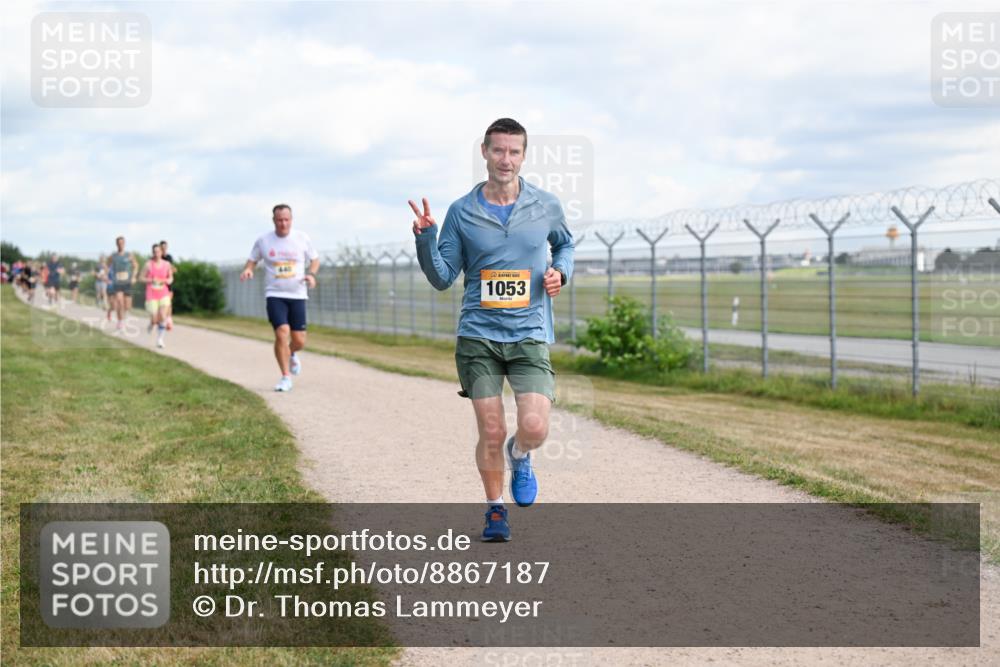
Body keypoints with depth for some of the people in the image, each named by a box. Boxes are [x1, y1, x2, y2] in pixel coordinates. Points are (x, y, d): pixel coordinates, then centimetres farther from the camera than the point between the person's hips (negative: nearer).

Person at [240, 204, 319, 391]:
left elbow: (315, 259, 13)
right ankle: (286, 378, -5)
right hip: (275, 295, -1)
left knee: (299, 341, 0)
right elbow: (252, 260, 13)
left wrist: (311, 274, -7)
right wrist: (248, 269, -9)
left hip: (297, 295, 1)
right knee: (282, 333, -19)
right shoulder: (263, 241, 1)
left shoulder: (302, 239, 1)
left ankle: (292, 354, 39)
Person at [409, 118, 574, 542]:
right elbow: (442, 278, 4)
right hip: (478, 336, 0)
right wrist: (425, 239, -12)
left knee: (534, 428, -15)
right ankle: (495, 510, 24)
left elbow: (565, 244, 23)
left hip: (530, 335, 0)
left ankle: (519, 457, 23)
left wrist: (560, 272, 3)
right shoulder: (462, 212, 1)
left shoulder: (546, 206, 3)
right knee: (491, 433, 0)